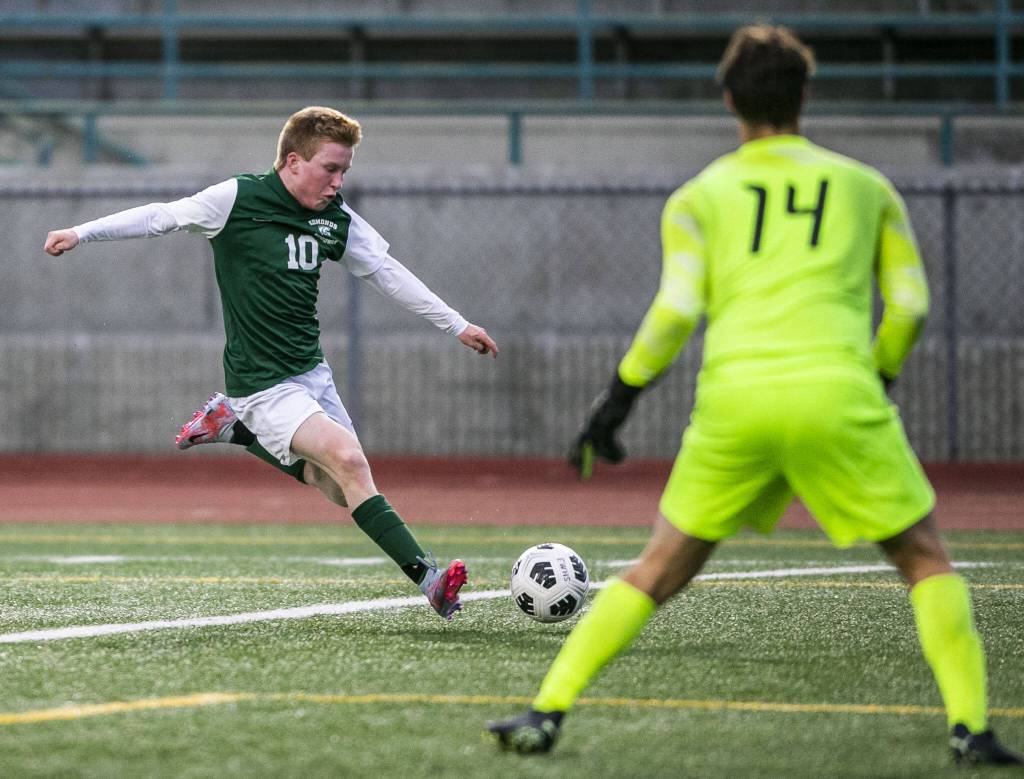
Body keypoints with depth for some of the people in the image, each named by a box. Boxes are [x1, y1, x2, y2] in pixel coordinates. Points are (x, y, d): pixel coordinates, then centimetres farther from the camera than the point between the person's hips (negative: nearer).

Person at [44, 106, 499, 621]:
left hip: (312, 375, 7)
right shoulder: (239, 198, -10)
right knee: (347, 459, -25)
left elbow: (386, 272, 14)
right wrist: (82, 233, -5)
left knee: (344, 492, 3)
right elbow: (163, 217, -1)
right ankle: (427, 577, -28)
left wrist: (456, 325, 16)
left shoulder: (336, 218, 7)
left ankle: (237, 428, 22)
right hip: (263, 383, -7)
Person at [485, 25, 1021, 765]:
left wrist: (619, 398, 8)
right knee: (925, 559, 11)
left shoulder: (700, 196, 13)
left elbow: (676, 309, 0)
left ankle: (547, 711, 7)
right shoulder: (864, 185, 16)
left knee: (660, 570, 13)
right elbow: (910, 303, 10)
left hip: (734, 399, 1)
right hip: (836, 393, -1)